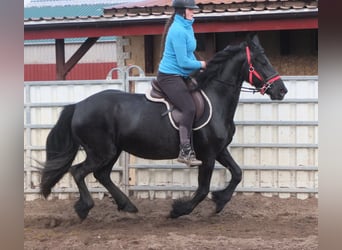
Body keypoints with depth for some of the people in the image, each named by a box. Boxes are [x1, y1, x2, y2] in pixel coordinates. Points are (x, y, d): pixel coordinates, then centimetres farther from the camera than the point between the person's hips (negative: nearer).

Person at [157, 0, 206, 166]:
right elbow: (183, 62, -20)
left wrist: (199, 68, 7)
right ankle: (185, 151, -24)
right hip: (170, 76, -11)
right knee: (189, 108, -24)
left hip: (181, 76, 11)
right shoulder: (178, 31, -19)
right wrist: (201, 65, -5)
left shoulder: (187, 27, 12)